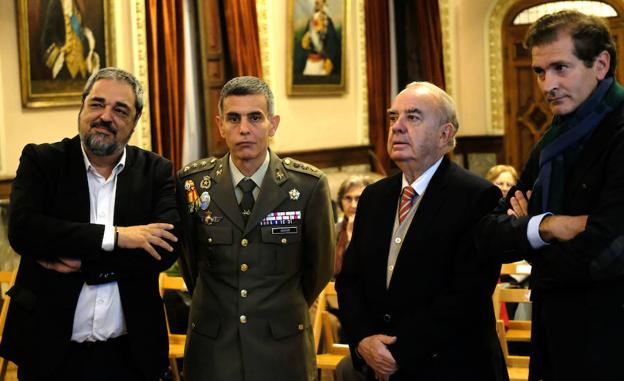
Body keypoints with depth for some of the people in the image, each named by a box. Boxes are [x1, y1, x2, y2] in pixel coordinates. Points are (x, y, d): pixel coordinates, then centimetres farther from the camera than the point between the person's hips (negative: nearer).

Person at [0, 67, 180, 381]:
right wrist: (113, 236, -19)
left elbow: (166, 250, -10)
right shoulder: (41, 161, -1)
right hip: (49, 348, -1)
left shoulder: (156, 172, 2)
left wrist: (82, 262, -17)